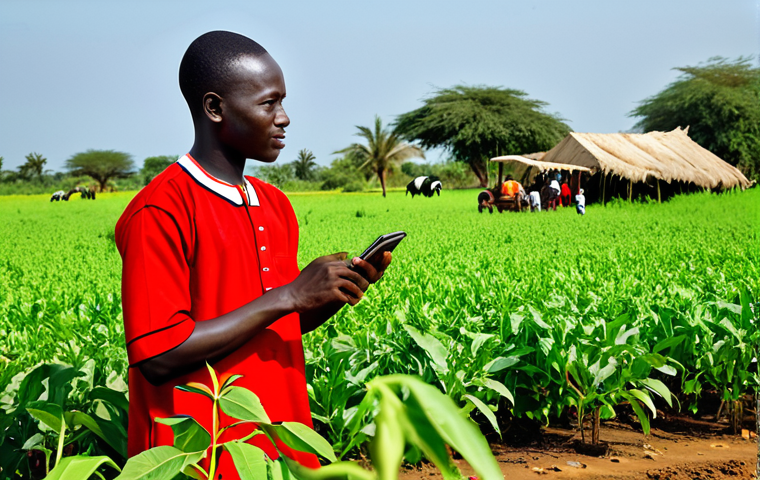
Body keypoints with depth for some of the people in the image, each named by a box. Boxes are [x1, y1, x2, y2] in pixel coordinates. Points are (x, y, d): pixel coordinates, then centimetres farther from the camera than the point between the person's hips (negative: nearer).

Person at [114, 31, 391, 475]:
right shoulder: (160, 213, -15)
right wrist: (288, 295, -20)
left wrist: (337, 293, -3)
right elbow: (160, 357, -20)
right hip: (201, 460, -7)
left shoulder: (276, 206, 8)